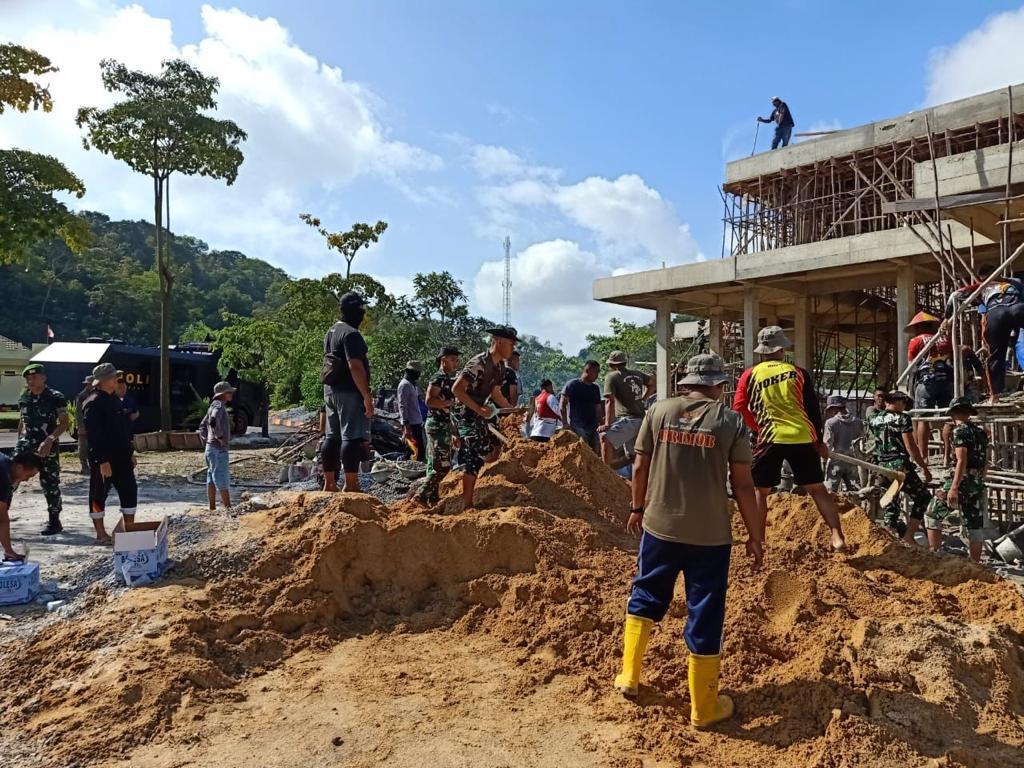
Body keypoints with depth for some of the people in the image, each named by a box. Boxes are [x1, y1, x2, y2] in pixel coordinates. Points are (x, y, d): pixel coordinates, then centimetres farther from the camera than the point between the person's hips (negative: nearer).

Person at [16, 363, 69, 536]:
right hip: (27, 443, 5)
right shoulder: (24, 398, 7)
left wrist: (49, 440, -22)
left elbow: (63, 424, -11)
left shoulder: (56, 398, -9)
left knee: (49, 483, 1)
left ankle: (54, 521, 11)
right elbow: (22, 420, 19)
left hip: (48, 446, -5)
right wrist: (19, 440, 15)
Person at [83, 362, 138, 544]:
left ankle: (130, 530, 17)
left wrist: (130, 451, 18)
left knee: (129, 490, 9)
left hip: (121, 457, 8)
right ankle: (101, 534, 14)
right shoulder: (93, 403, -15)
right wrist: (103, 461, -22)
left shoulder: (115, 399, 13)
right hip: (102, 459, -8)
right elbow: (95, 435, -20)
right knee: (99, 495, 5)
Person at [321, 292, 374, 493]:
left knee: (332, 437, 11)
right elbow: (355, 366, -22)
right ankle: (351, 484, -8)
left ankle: (329, 483, 16)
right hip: (349, 392, -10)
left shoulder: (331, 331, 17)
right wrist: (367, 395, -21)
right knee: (352, 436, -8)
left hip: (331, 390, 10)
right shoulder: (351, 333, -14)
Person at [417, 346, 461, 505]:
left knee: (436, 465, 12)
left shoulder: (449, 379, 17)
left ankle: (433, 498, 18)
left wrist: (454, 433, 20)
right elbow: (429, 401, -24)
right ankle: (423, 495, -5)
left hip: (445, 426, 10)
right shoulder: (439, 378, -11)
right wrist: (451, 402, -18)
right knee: (442, 465, -11)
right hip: (437, 425, -10)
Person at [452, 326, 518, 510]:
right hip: (465, 414, -10)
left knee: (474, 461, 9)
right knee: (490, 454, -12)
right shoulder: (478, 363, -22)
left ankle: (467, 504, 16)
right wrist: (478, 409, -27)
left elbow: (495, 394, 18)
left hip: (478, 414, 10)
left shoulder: (500, 367, 8)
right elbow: (456, 389, -27)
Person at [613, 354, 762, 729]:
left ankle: (629, 677, 29)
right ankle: (703, 708, 21)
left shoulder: (658, 411, -1)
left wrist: (638, 508, 18)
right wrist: (755, 535, 4)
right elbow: (742, 485, -5)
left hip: (660, 526, 2)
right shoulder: (731, 420, -6)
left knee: (645, 597, 22)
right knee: (705, 616, 9)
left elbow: (640, 467, 2)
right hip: (710, 534, -2)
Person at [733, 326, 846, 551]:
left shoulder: (750, 375, 5)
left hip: (770, 438, -1)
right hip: (803, 437, 1)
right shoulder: (798, 372, 8)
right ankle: (837, 536, 6)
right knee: (817, 488, 11)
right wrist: (819, 441, 17)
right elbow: (813, 408, 9)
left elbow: (739, 409, 2)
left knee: (761, 490, 11)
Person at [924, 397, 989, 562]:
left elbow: (962, 461, -20)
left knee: (932, 515, 4)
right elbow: (985, 462, 17)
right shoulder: (981, 432, 12)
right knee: (974, 525, 11)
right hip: (977, 485, 7)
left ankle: (933, 554, 0)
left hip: (961, 481, -7)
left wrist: (954, 488, -23)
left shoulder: (959, 431, -11)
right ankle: (976, 562, 15)